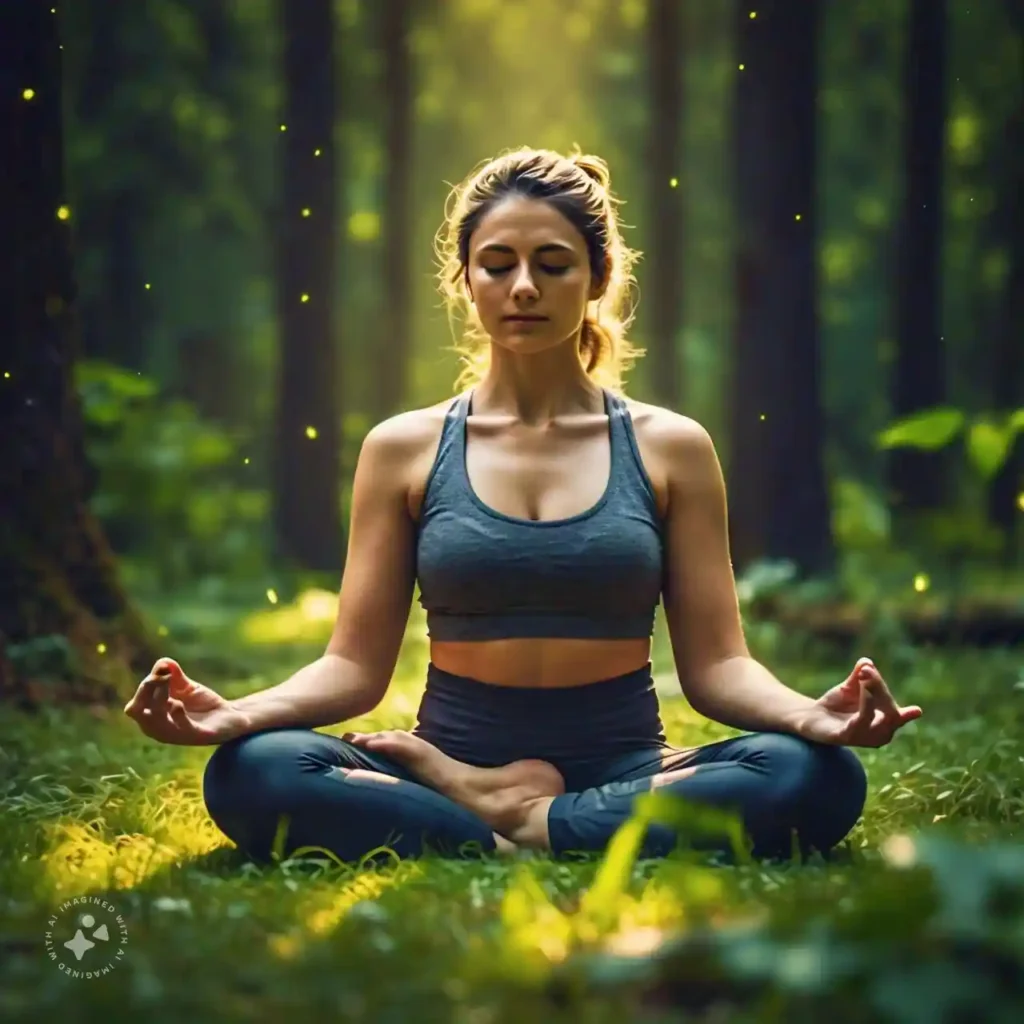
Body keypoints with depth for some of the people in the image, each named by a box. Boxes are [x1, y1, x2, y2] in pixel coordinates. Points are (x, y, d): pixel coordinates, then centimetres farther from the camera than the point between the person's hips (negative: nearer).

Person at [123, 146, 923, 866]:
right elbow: (355, 665, 3)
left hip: (623, 770, 1)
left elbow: (716, 664, 2)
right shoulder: (403, 450, 6)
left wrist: (810, 714, -21)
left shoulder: (669, 448, 5)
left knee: (816, 778, -30)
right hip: (452, 765, -1)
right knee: (254, 774, -29)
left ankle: (509, 825, -21)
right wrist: (236, 713, -18)